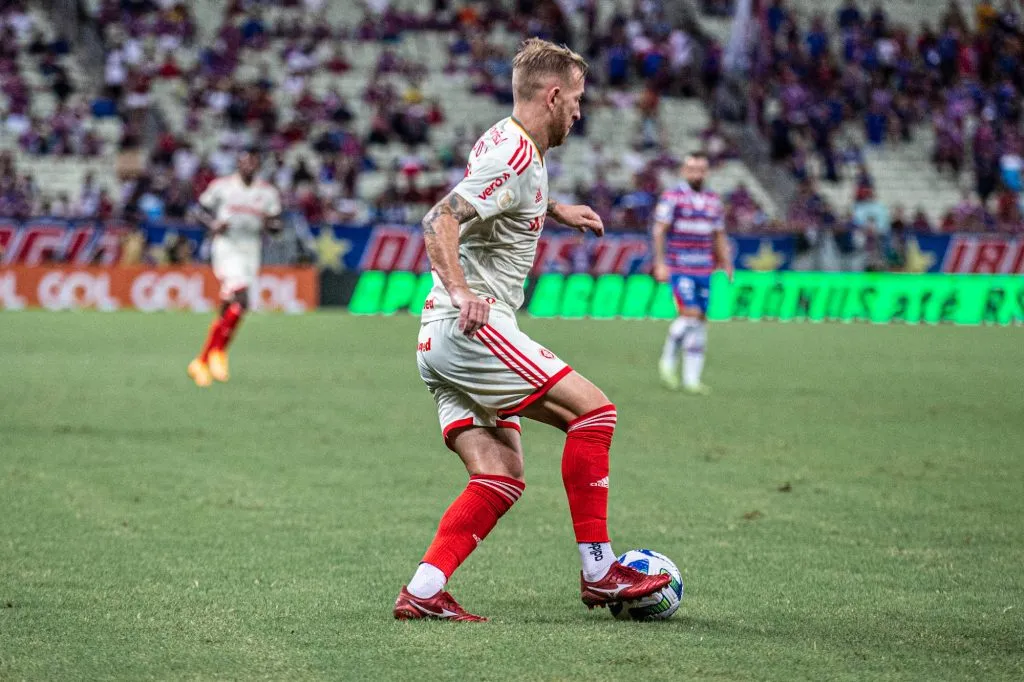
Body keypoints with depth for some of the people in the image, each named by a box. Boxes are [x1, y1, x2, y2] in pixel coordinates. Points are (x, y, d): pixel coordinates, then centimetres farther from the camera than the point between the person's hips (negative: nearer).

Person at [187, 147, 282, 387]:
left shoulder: (267, 192, 9)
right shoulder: (222, 186, 1)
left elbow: (276, 225, 12)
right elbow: (203, 210, 9)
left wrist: (269, 222, -12)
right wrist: (214, 225, -10)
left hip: (251, 253, 4)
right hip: (226, 248, -4)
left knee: (227, 311, 4)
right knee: (241, 299, -24)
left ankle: (200, 362, 14)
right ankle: (219, 351, -9)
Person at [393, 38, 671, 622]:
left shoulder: (508, 144, 17)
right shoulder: (515, 157, -14)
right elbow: (441, 221, -26)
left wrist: (556, 211, 38)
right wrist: (460, 292, -38)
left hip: (443, 340, 10)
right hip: (471, 331, -10)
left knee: (502, 480, 4)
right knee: (593, 409, -11)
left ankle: (423, 591, -4)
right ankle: (599, 572, -9)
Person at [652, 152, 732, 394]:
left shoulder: (713, 200, 14)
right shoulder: (671, 197, -3)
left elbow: (719, 236, 21)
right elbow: (659, 231, -6)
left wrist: (727, 265, 14)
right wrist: (660, 263, -15)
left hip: (704, 270, 5)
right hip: (679, 268, -5)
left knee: (700, 321, 3)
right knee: (690, 313, -18)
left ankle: (692, 378, 6)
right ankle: (669, 361, 1)